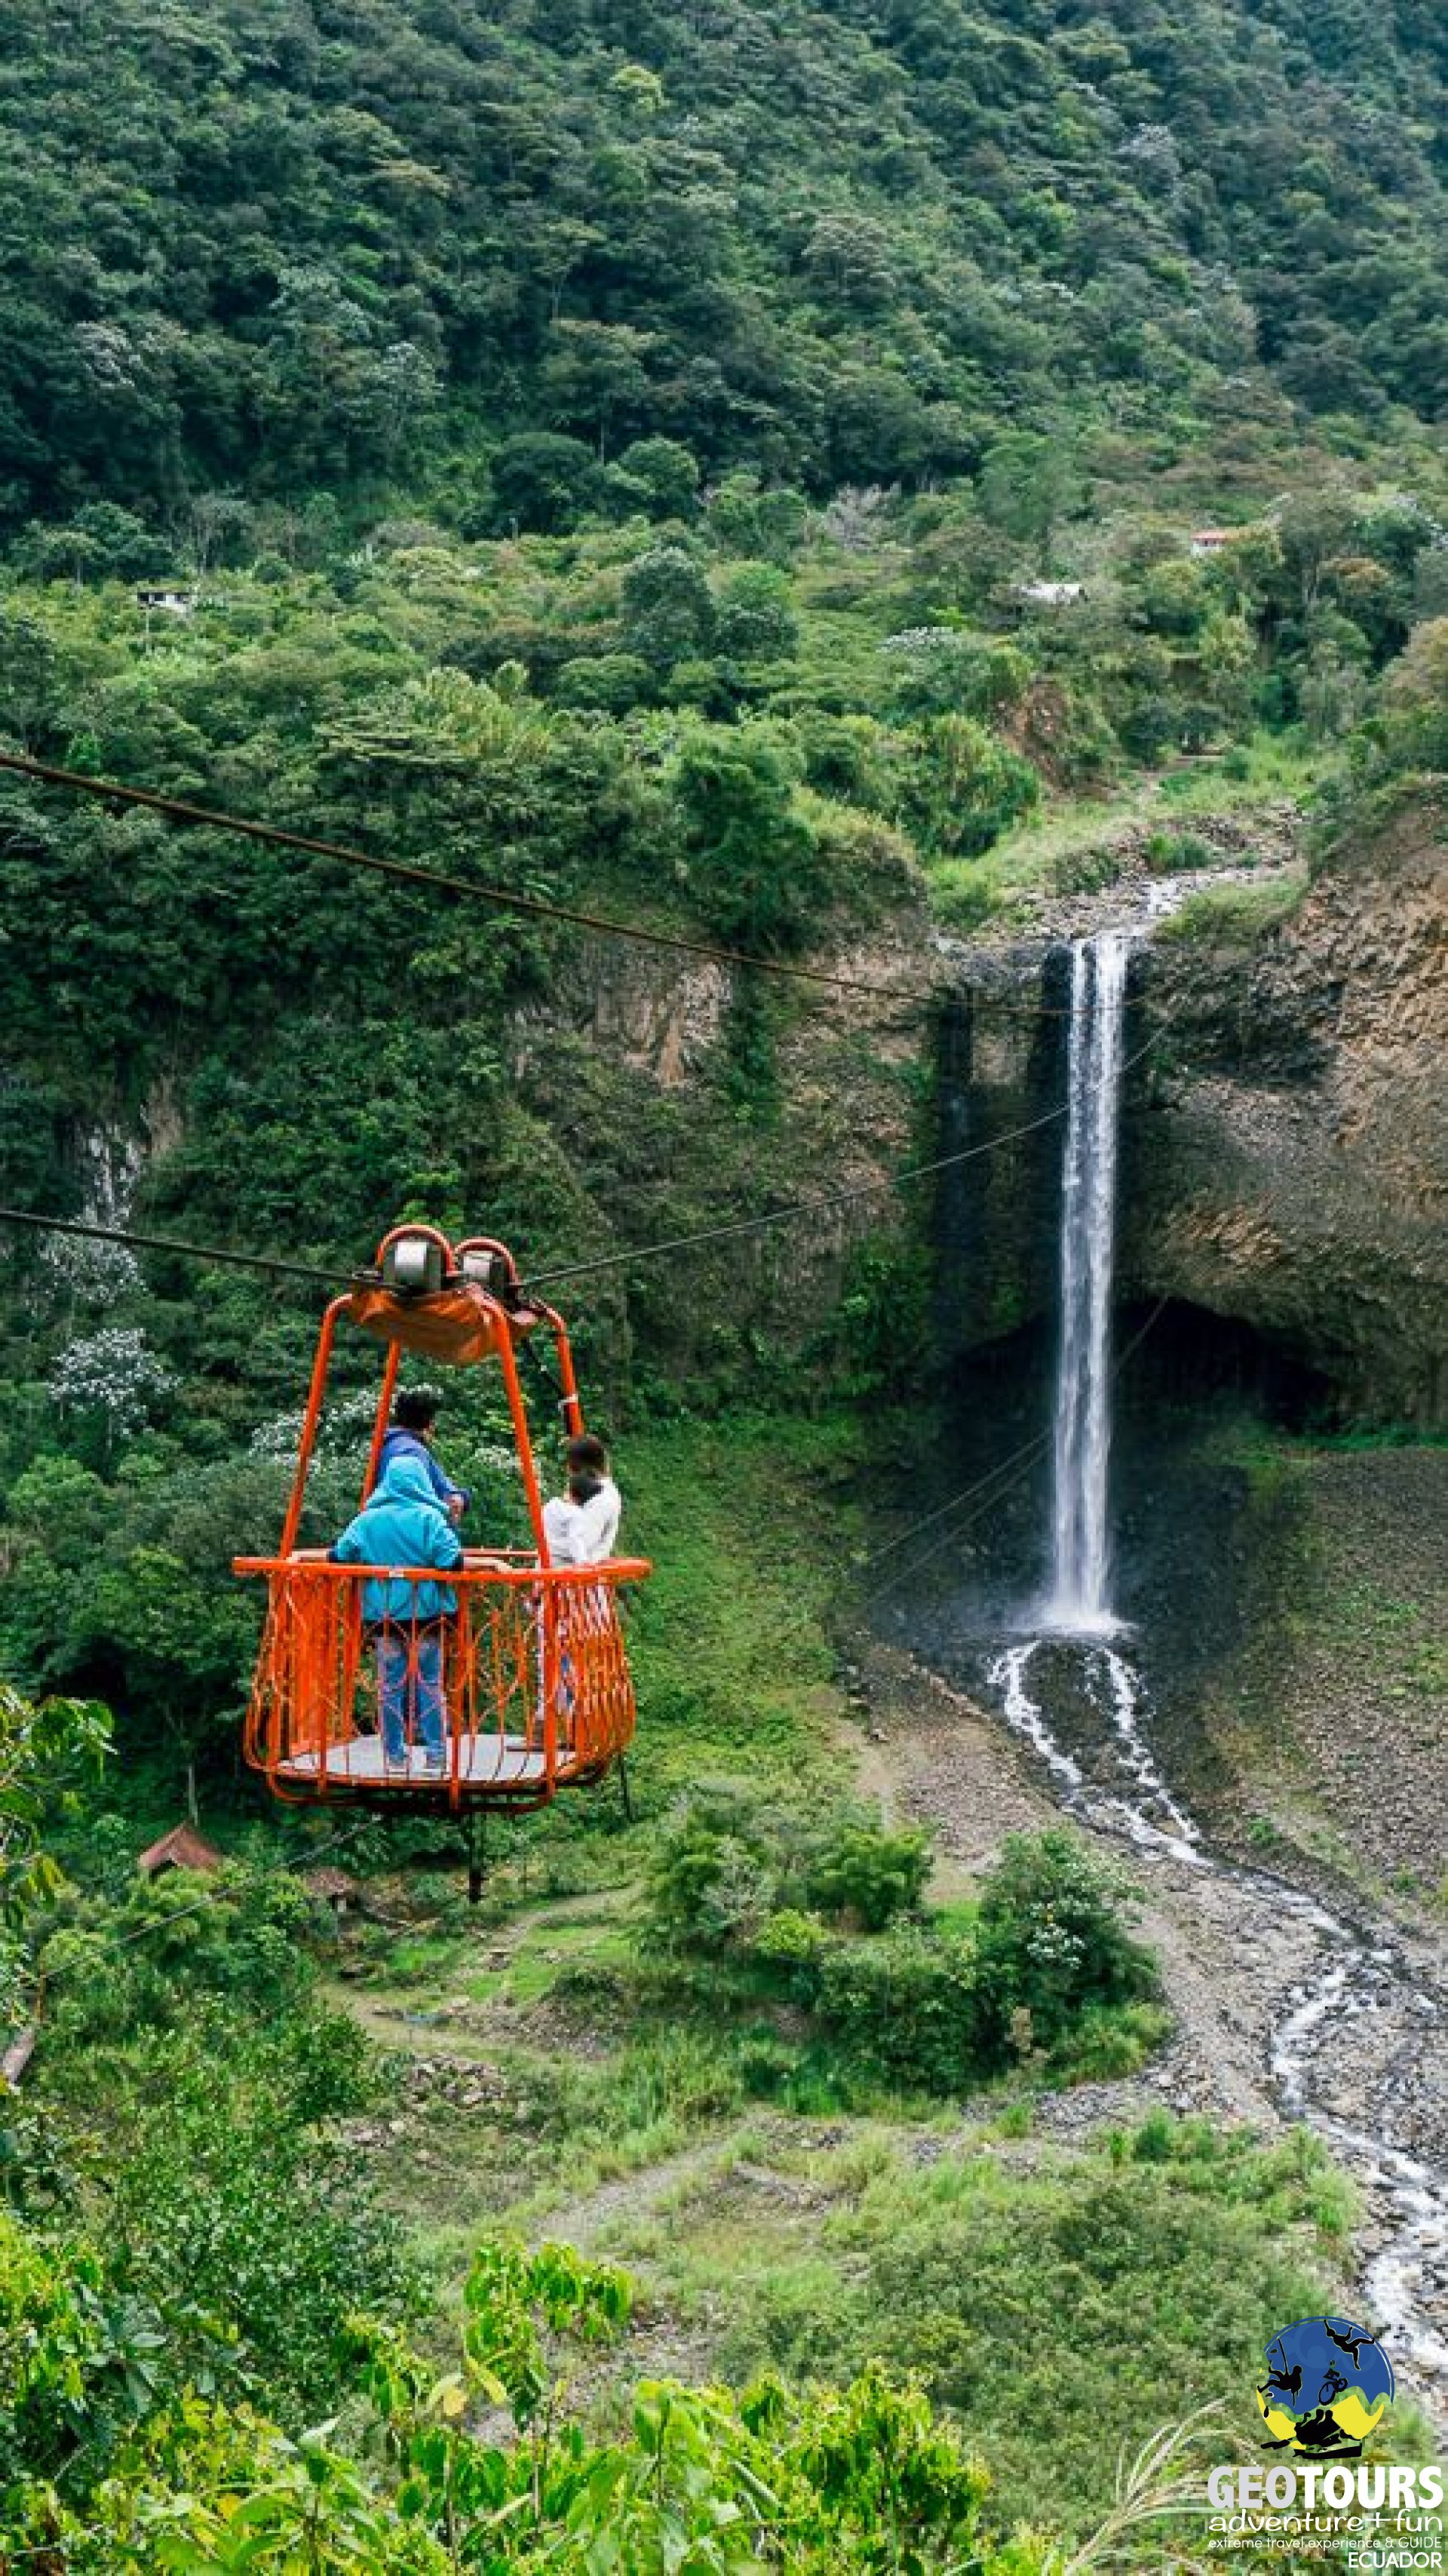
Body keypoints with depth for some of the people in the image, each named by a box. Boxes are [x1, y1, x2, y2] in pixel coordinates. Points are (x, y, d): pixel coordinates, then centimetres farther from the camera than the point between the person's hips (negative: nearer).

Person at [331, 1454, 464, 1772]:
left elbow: (338, 1557, -2)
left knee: (390, 1684, 9)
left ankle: (395, 1755, 11)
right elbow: (451, 1561, -15)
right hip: (427, 1612, -2)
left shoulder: (367, 1520, 1)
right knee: (430, 1683, 7)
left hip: (383, 1612, 2)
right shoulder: (430, 1517, -7)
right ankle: (434, 1754, 6)